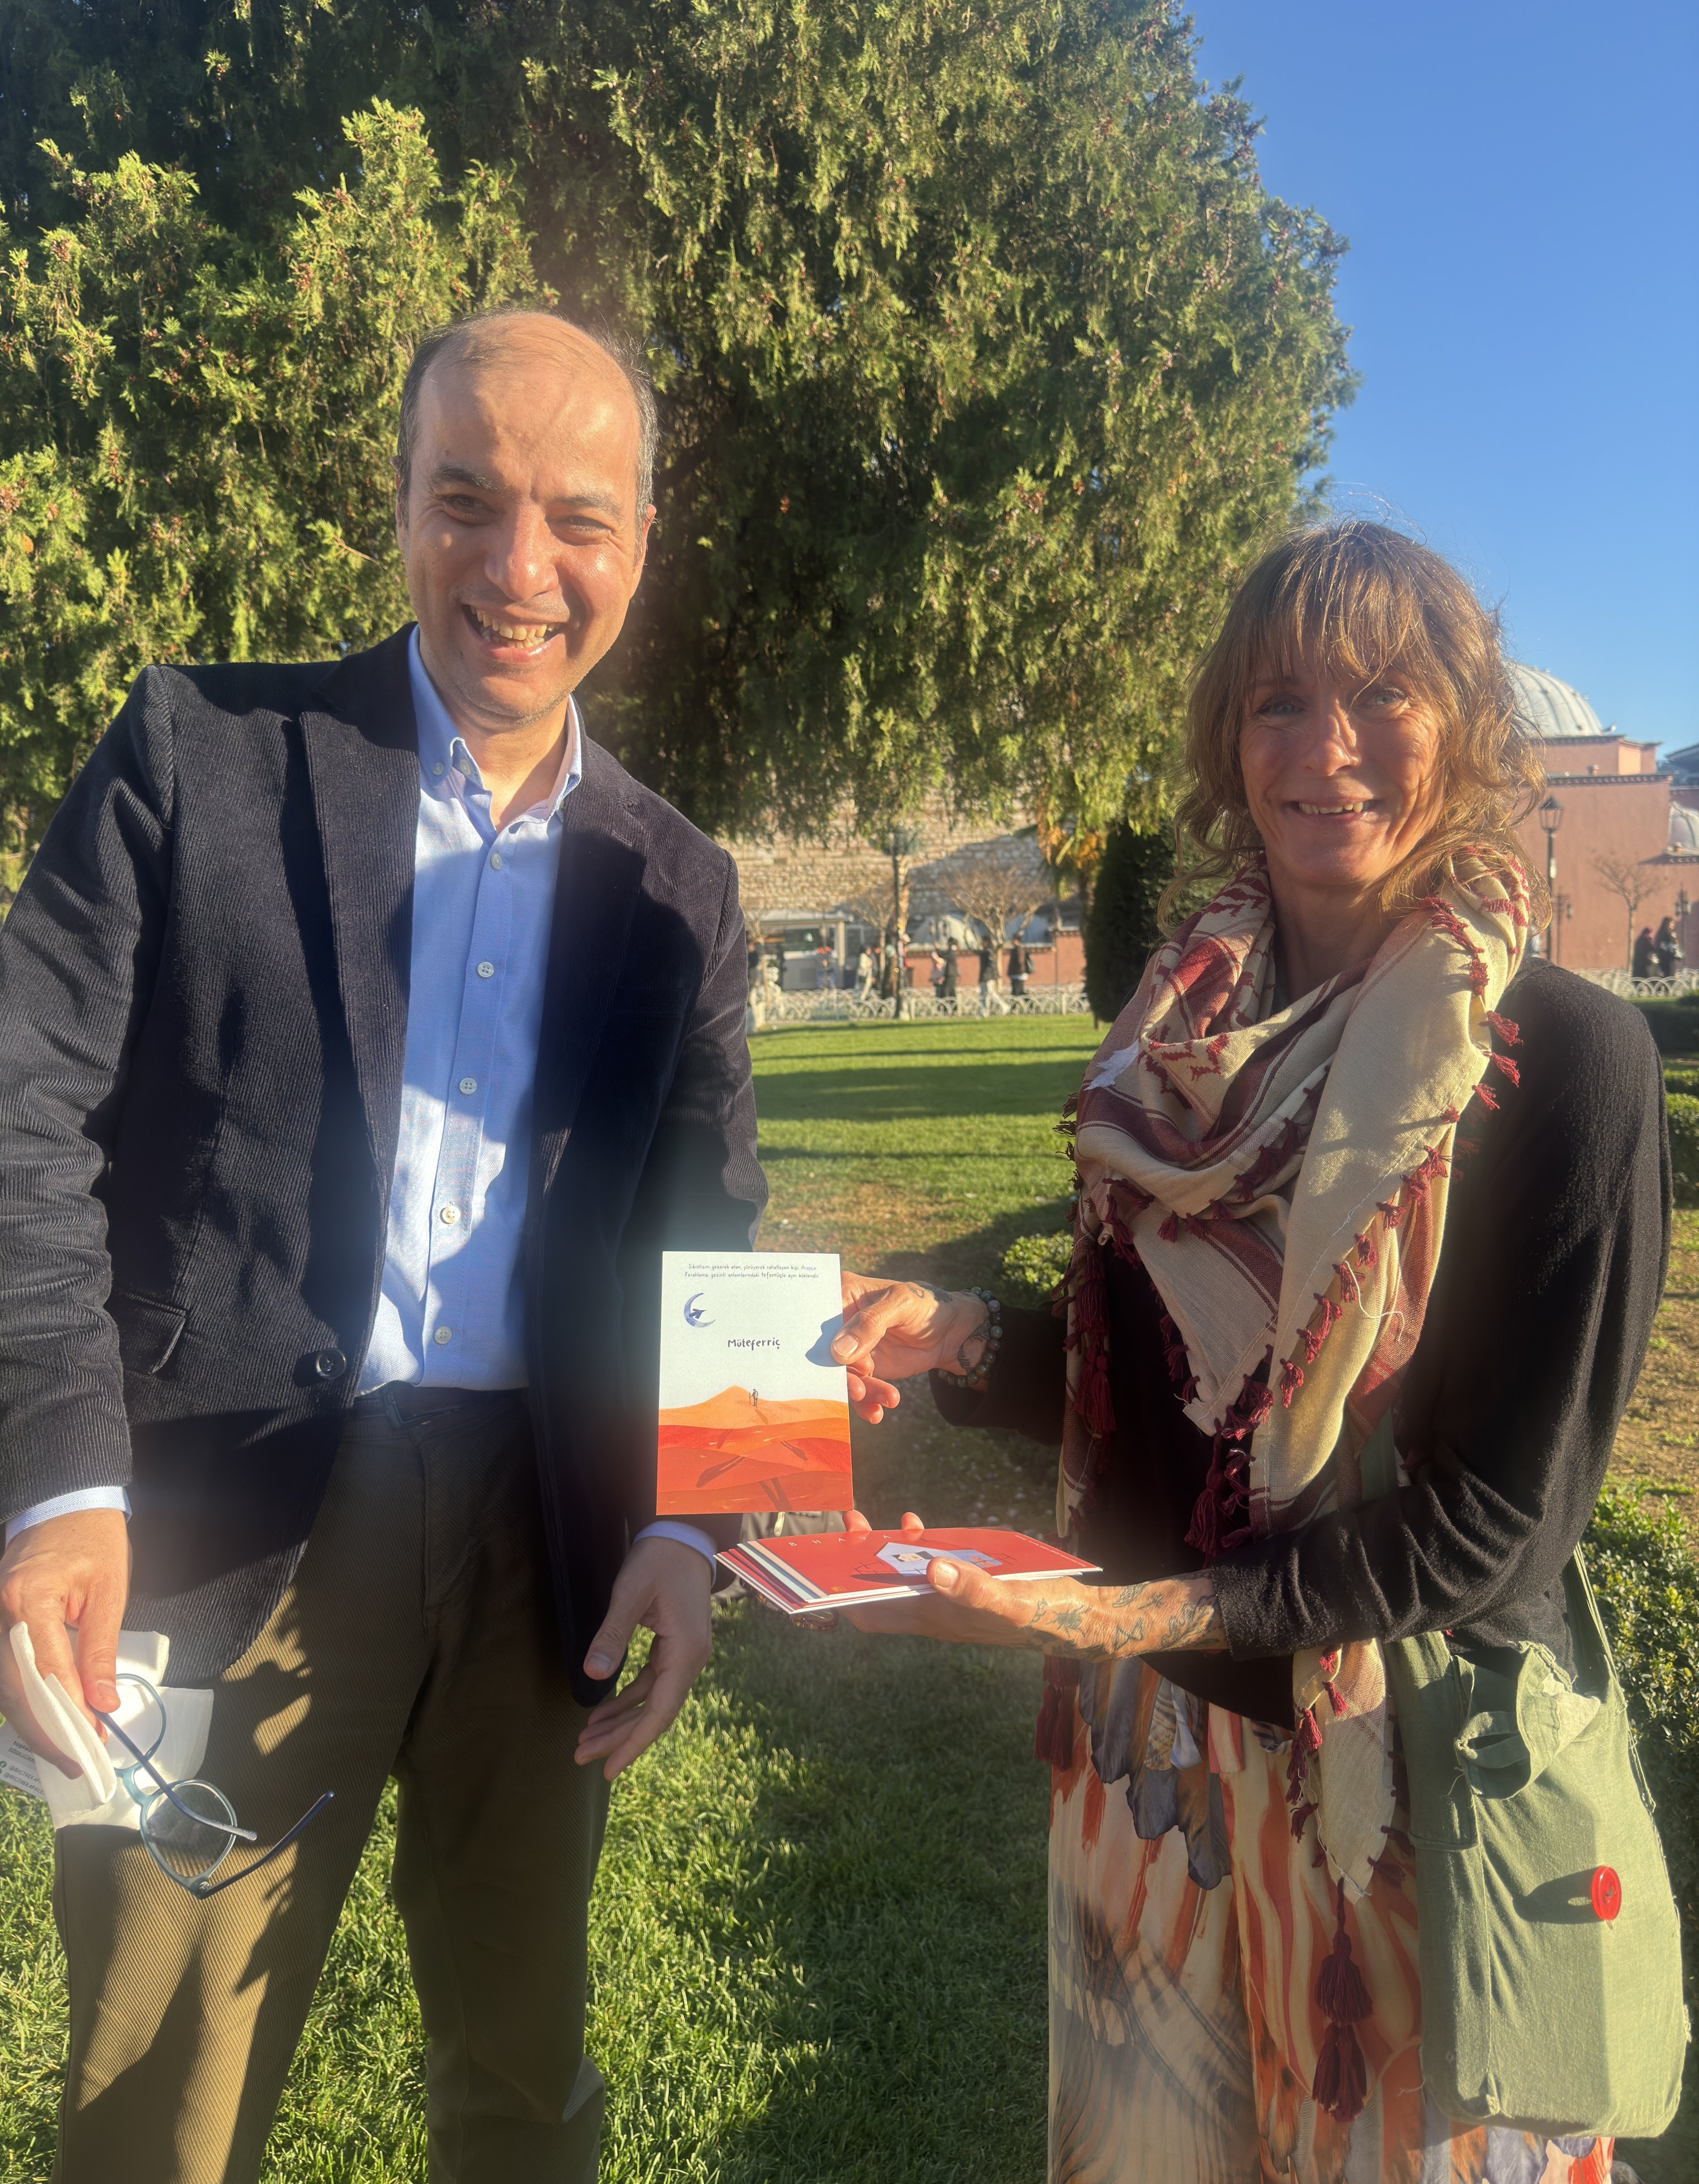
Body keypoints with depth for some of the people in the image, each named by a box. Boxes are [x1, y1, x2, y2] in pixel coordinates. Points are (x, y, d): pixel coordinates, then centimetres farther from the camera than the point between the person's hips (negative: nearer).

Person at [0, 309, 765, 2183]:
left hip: (547, 1539, 3)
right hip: (229, 1528, -2)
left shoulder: (678, 888, 8)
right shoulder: (198, 752, -1)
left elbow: (708, 1242, 9)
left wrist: (683, 1528, -4)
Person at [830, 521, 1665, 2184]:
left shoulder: (1566, 1062, -16)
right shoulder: (1181, 1038, 0)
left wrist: (1127, 1615, -25)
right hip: (1147, 1739, 5)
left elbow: (1492, 1525, -17)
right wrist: (950, 1338, -11)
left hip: (1408, 1764, -5)